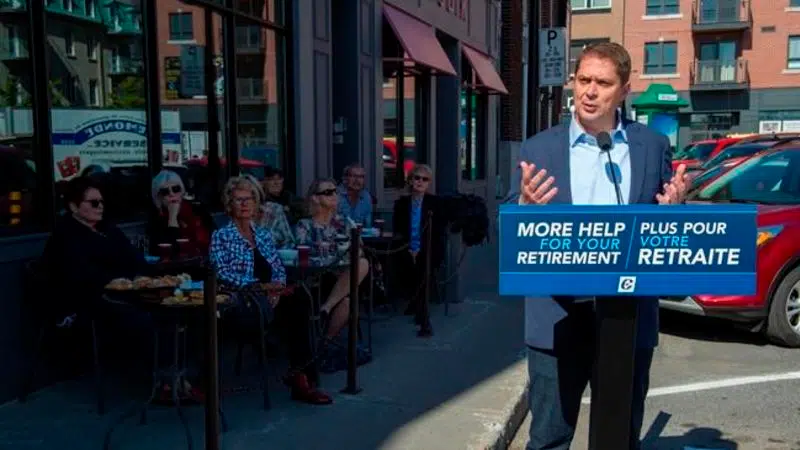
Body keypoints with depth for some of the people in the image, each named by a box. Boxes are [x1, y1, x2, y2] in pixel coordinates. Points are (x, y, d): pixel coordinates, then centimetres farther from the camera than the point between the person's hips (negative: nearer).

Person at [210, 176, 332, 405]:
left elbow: (279, 269, 16)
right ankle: (303, 375, -25)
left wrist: (276, 285, -8)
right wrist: (255, 285, -20)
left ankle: (300, 374, -30)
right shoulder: (221, 236, 8)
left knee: (298, 307, -30)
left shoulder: (264, 235, 23)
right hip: (242, 301, -5)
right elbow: (221, 273, -8)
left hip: (269, 297, 5)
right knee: (295, 310, -34)